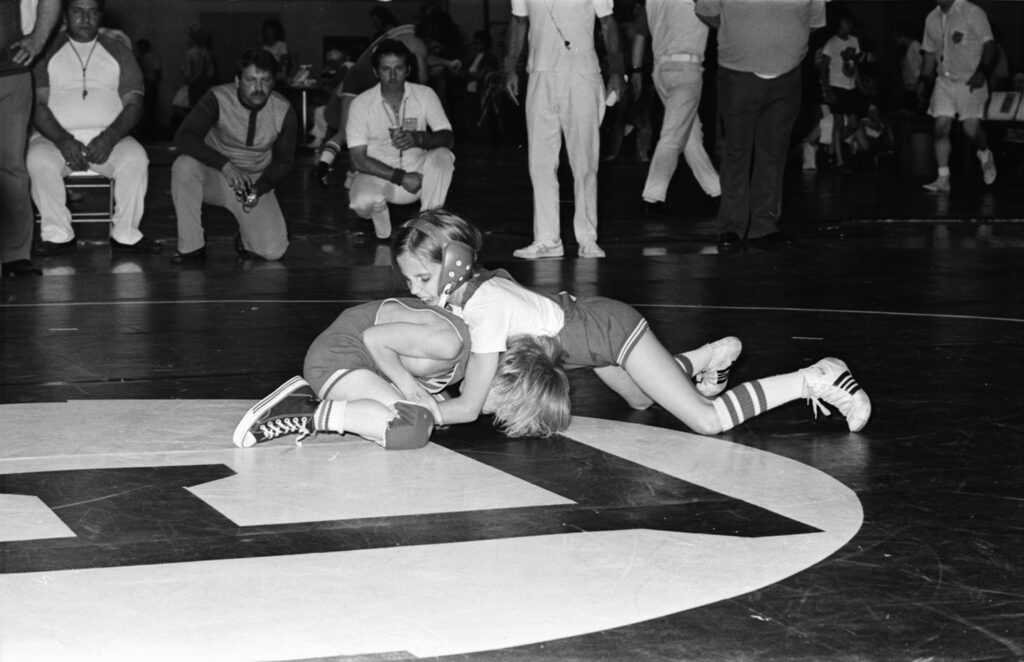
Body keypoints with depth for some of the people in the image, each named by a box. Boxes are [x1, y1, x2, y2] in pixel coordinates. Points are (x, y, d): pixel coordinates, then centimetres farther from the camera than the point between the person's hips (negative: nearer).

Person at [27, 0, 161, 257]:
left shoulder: (119, 52, 15)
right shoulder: (46, 51, 9)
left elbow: (134, 104, 5)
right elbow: (38, 104, -2)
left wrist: (109, 137, -15)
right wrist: (63, 140, -20)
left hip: (109, 138, 1)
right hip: (56, 137, -1)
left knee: (135, 158, -31)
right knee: (39, 160, -34)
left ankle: (125, 235, -21)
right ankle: (58, 235, -22)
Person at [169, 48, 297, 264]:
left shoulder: (284, 112, -10)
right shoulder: (218, 99, -19)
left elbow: (283, 160, 2)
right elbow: (184, 137, -30)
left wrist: (258, 189, -18)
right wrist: (225, 165, -43)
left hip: (255, 182, 1)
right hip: (215, 176, -1)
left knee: (273, 251, -21)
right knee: (185, 165, -36)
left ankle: (245, 236, 19)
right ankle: (192, 246, -19)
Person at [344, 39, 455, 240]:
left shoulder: (425, 95, -6)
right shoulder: (361, 104, -11)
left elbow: (448, 138, -12)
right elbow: (357, 160, -14)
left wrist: (419, 138, -35)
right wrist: (400, 177, -24)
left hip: (416, 172, 2)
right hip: (378, 173, -1)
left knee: (443, 156, -29)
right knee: (362, 202, -35)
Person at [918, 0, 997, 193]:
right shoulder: (932, 18, 10)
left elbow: (989, 44, -10)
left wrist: (982, 71, -22)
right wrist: (923, 80, 12)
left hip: (970, 82, -5)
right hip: (944, 81, 5)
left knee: (971, 129, -10)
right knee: (941, 127, -7)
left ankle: (985, 155, 23)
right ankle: (943, 179, -4)